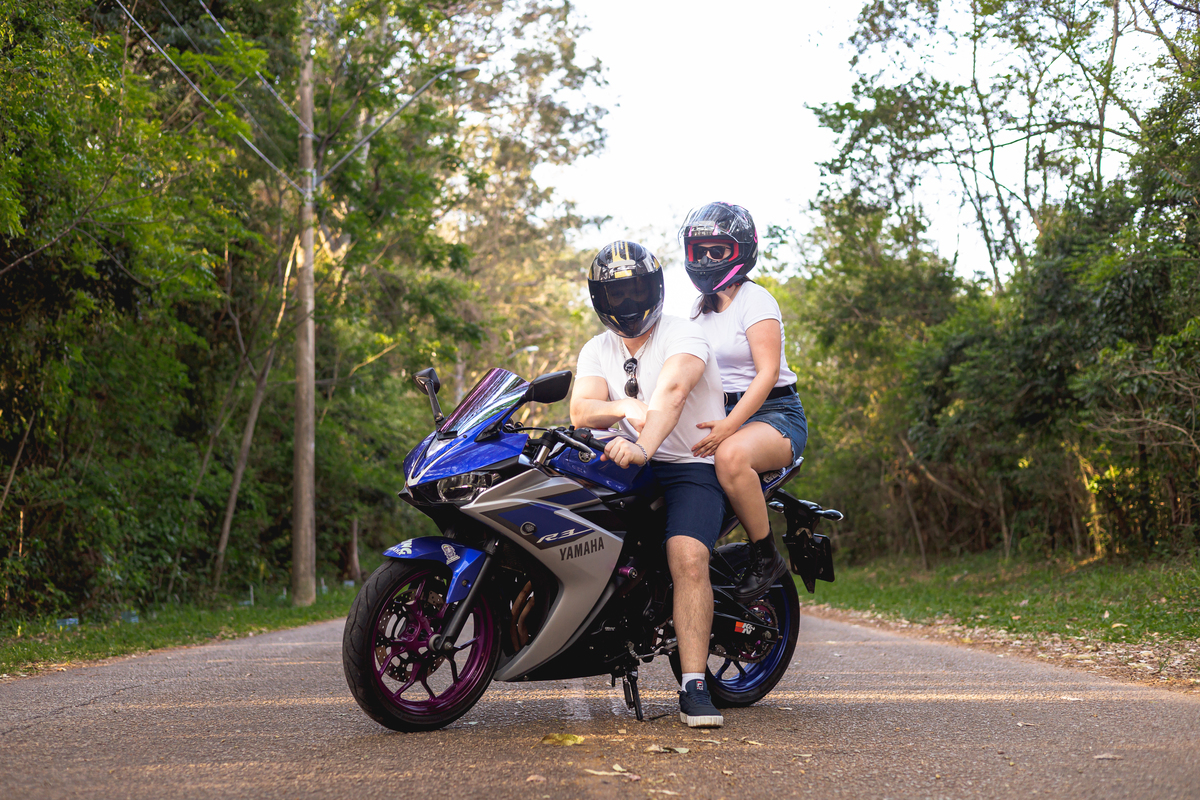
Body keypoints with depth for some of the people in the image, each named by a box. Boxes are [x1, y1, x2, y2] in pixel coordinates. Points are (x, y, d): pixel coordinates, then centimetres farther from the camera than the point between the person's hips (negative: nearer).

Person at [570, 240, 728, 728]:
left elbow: (671, 391, -29)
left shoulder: (684, 335, -8)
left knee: (688, 557, -26)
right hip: (632, 462, 5)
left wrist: (644, 446, -47)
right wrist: (622, 407, -31)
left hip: (693, 465, -5)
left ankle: (694, 686, -25)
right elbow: (581, 412, -8)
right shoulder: (597, 350, 10)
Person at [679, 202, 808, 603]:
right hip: (720, 415, 7)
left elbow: (768, 372, -17)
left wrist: (730, 424, -31)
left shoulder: (754, 299, -6)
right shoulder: (701, 306, 17)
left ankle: (767, 558, -23)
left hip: (773, 414, -7)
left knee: (731, 456, -39)